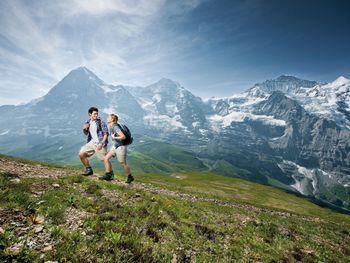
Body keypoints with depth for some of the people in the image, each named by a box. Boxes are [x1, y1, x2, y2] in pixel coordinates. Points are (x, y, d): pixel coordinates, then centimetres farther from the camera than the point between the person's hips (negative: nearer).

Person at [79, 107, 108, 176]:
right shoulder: (88, 122, 8)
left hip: (100, 143, -6)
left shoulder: (101, 122, -9)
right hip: (91, 142, 6)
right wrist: (84, 129, -2)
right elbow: (86, 134, 20)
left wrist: (102, 143, -20)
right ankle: (89, 169, 17)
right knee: (81, 154, -1)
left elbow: (106, 134, -11)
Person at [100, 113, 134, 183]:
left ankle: (130, 177, 24)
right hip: (115, 146, 9)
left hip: (121, 147, -9)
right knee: (106, 158, 2)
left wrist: (114, 137, -19)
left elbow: (123, 136, -30)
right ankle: (108, 175, 12)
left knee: (123, 164, 4)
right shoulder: (110, 127, 5)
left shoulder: (115, 127, -23)